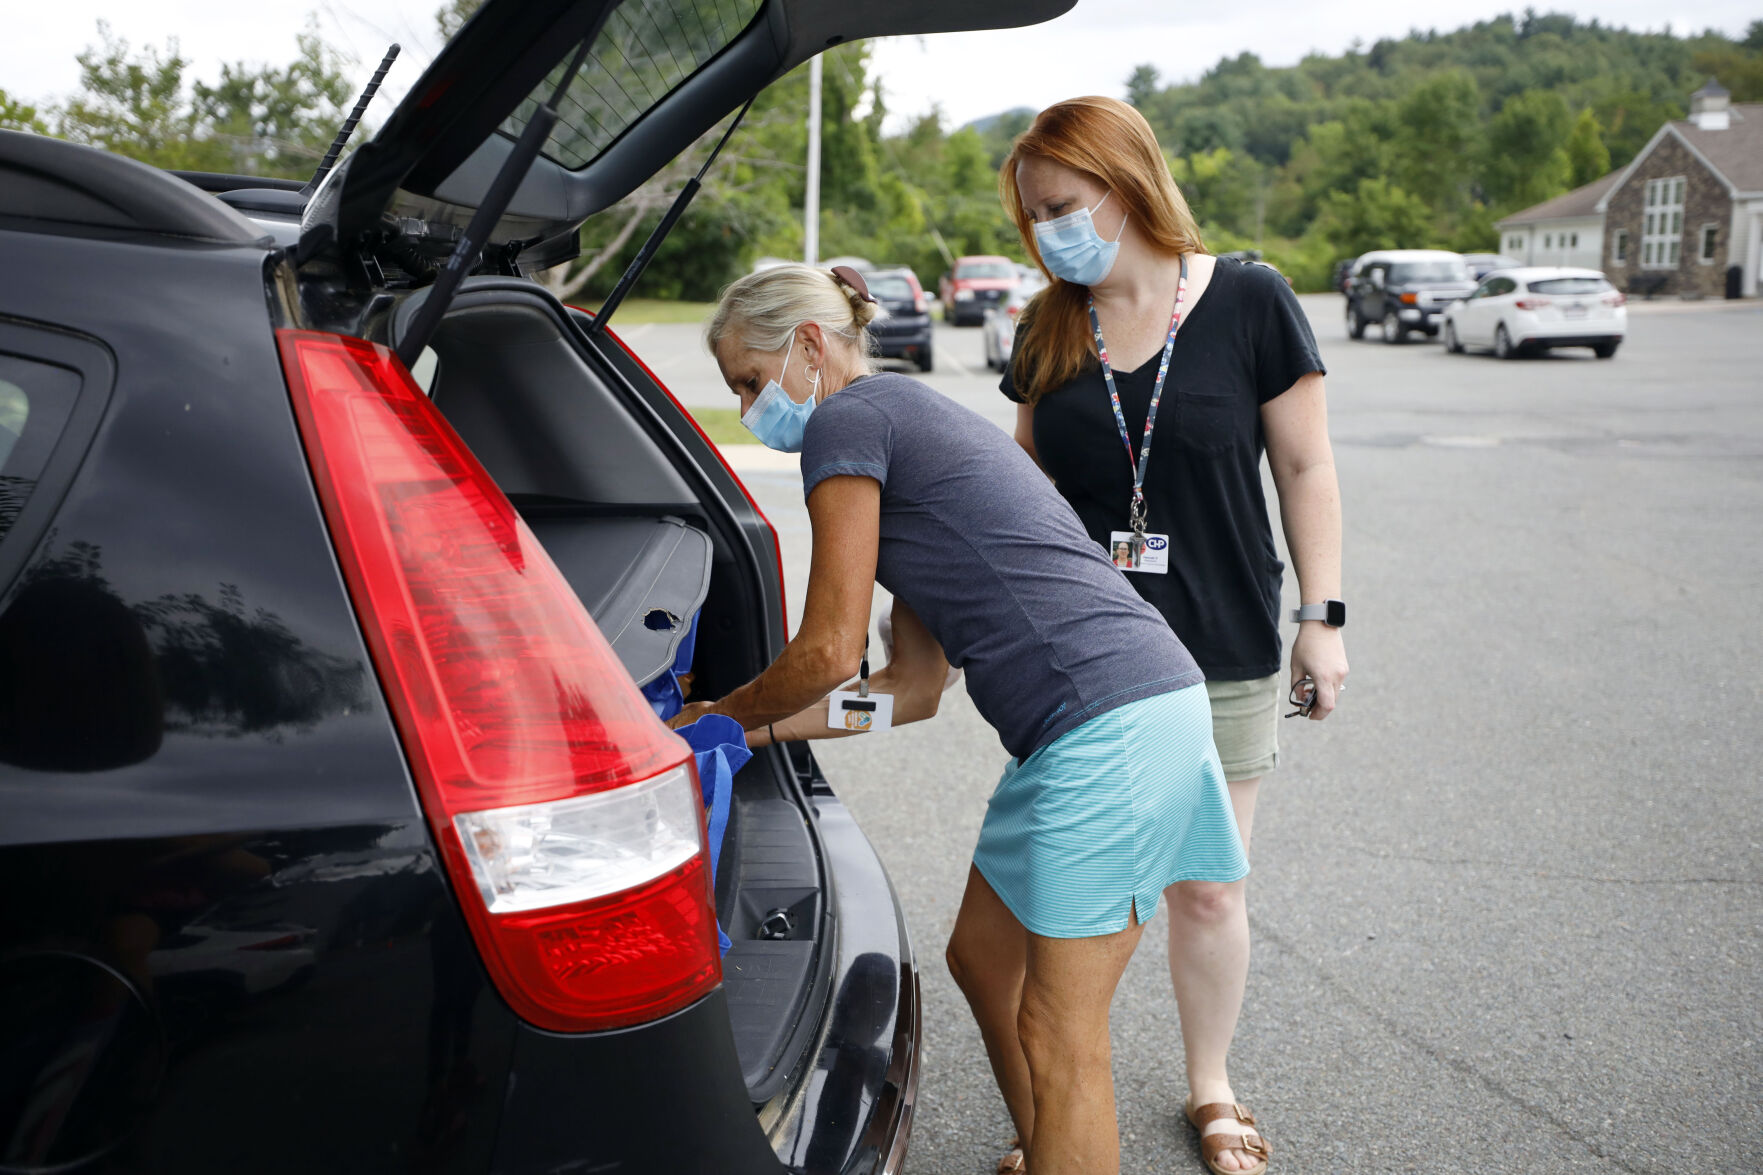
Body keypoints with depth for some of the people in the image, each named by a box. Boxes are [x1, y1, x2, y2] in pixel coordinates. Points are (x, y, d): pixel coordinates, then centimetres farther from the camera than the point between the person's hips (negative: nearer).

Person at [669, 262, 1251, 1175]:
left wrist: (719, 716, 11)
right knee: (983, 957, 22)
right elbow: (914, 688, 21)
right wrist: (752, 727, 22)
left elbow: (830, 650, -6)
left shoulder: (847, 422, -4)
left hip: (1109, 723, -10)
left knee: (1057, 1034, -1)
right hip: (1149, 703, 10)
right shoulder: (913, 421, 24)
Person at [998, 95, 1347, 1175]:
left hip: (1223, 654, -2)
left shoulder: (1248, 303, -5)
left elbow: (1306, 469, -1)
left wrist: (1323, 617, -3)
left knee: (1210, 888, 10)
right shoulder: (1048, 332, 4)